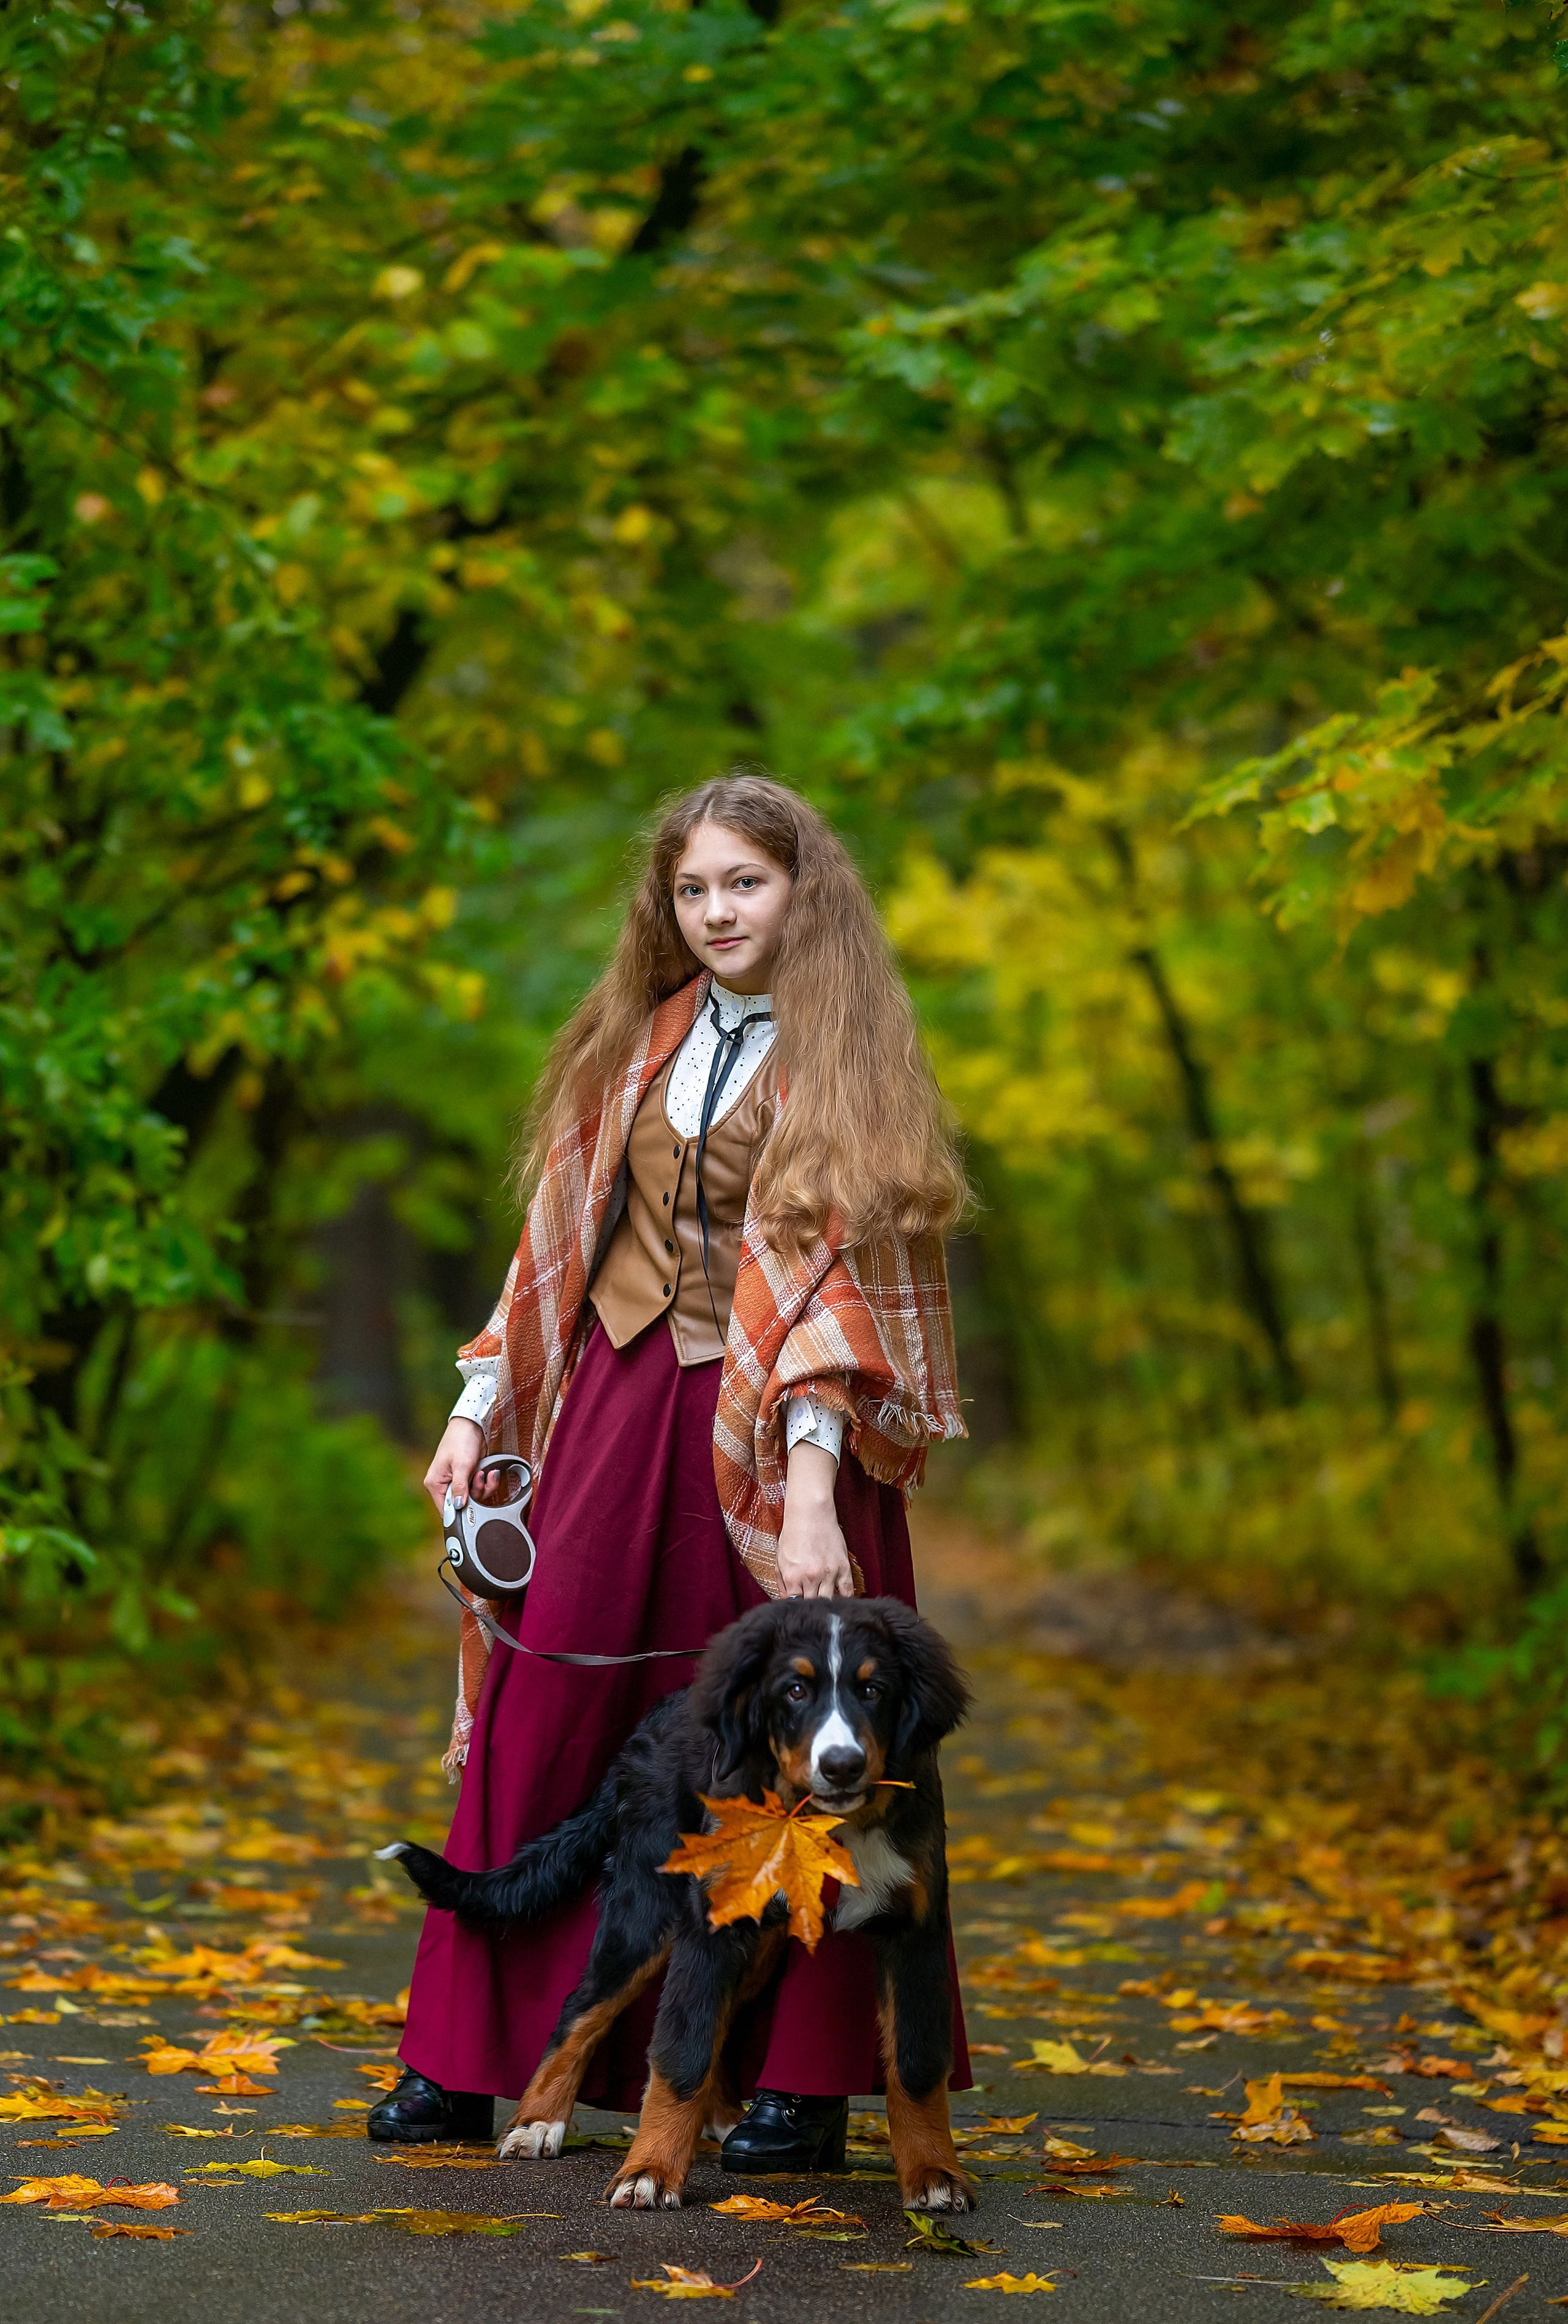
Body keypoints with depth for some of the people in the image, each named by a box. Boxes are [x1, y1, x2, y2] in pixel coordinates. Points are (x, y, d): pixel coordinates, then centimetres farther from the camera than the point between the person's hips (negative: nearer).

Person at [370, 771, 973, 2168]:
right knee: (545, 1717, 2)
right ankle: (467, 2063, 10)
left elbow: (831, 1271, -15)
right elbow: (565, 1233, 18)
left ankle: (804, 2080, 8)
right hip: (616, 1406, 5)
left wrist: (811, 1492, -24)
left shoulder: (842, 1061, -4)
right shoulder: (639, 1043, 12)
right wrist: (479, 1408, 13)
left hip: (772, 1425, -4)